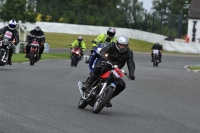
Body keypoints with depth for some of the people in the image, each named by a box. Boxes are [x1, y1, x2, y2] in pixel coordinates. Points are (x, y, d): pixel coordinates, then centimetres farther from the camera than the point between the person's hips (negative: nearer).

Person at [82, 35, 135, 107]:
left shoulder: (129, 52, -2)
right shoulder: (112, 46, -7)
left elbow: (131, 63, -14)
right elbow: (103, 51, -23)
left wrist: (131, 73, -33)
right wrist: (104, 57, -48)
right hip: (107, 65, -3)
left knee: (122, 85, -16)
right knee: (99, 69, -38)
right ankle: (88, 84, -25)